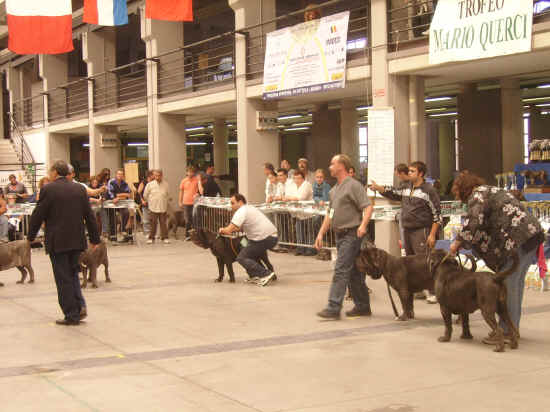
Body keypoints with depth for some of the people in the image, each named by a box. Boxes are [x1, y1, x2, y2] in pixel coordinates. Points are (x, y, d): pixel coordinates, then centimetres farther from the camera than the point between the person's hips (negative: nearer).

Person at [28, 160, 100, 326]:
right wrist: (94, 238, 15)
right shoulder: (79, 189, 6)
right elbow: (89, 216, 8)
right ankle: (80, 306, 5)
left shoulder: (48, 189, -9)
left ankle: (72, 315, 5)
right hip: (77, 241, 5)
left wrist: (31, 236, 8)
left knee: (63, 278, 2)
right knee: (73, 273, 19)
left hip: (57, 242, -5)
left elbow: (38, 215, -6)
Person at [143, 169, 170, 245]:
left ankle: (164, 237, 9)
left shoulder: (165, 184, 3)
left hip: (163, 208, 1)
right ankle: (151, 238, 10)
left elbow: (168, 195, 18)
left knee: (163, 223, 2)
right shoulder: (150, 184, -1)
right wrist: (150, 202, 16)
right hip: (153, 207, -1)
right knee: (153, 223, 1)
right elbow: (145, 195, 10)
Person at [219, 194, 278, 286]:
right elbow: (241, 228, 25)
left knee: (241, 258, -2)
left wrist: (222, 230, 6)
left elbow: (228, 230, -15)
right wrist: (226, 229, 13)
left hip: (264, 239, -10)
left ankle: (266, 274, -11)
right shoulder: (249, 208, 22)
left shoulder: (241, 212, -8)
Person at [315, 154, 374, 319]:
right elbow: (330, 214, 22)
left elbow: (368, 207, -18)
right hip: (340, 235, 9)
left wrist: (363, 225, -32)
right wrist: (321, 233, 17)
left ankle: (334, 307, -13)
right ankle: (363, 307, 20)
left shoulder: (353, 185, -10)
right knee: (353, 272, 13)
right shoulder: (334, 189, 18)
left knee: (341, 270, -12)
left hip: (351, 234, -9)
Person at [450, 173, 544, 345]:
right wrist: (463, 243, 15)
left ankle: (506, 332, -5)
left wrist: (457, 243, -8)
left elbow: (473, 223, -19)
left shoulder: (477, 195, -3)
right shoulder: (491, 191, 26)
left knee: (508, 284, -7)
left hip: (518, 238, -10)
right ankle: (513, 328, 23)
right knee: (516, 283, 15)